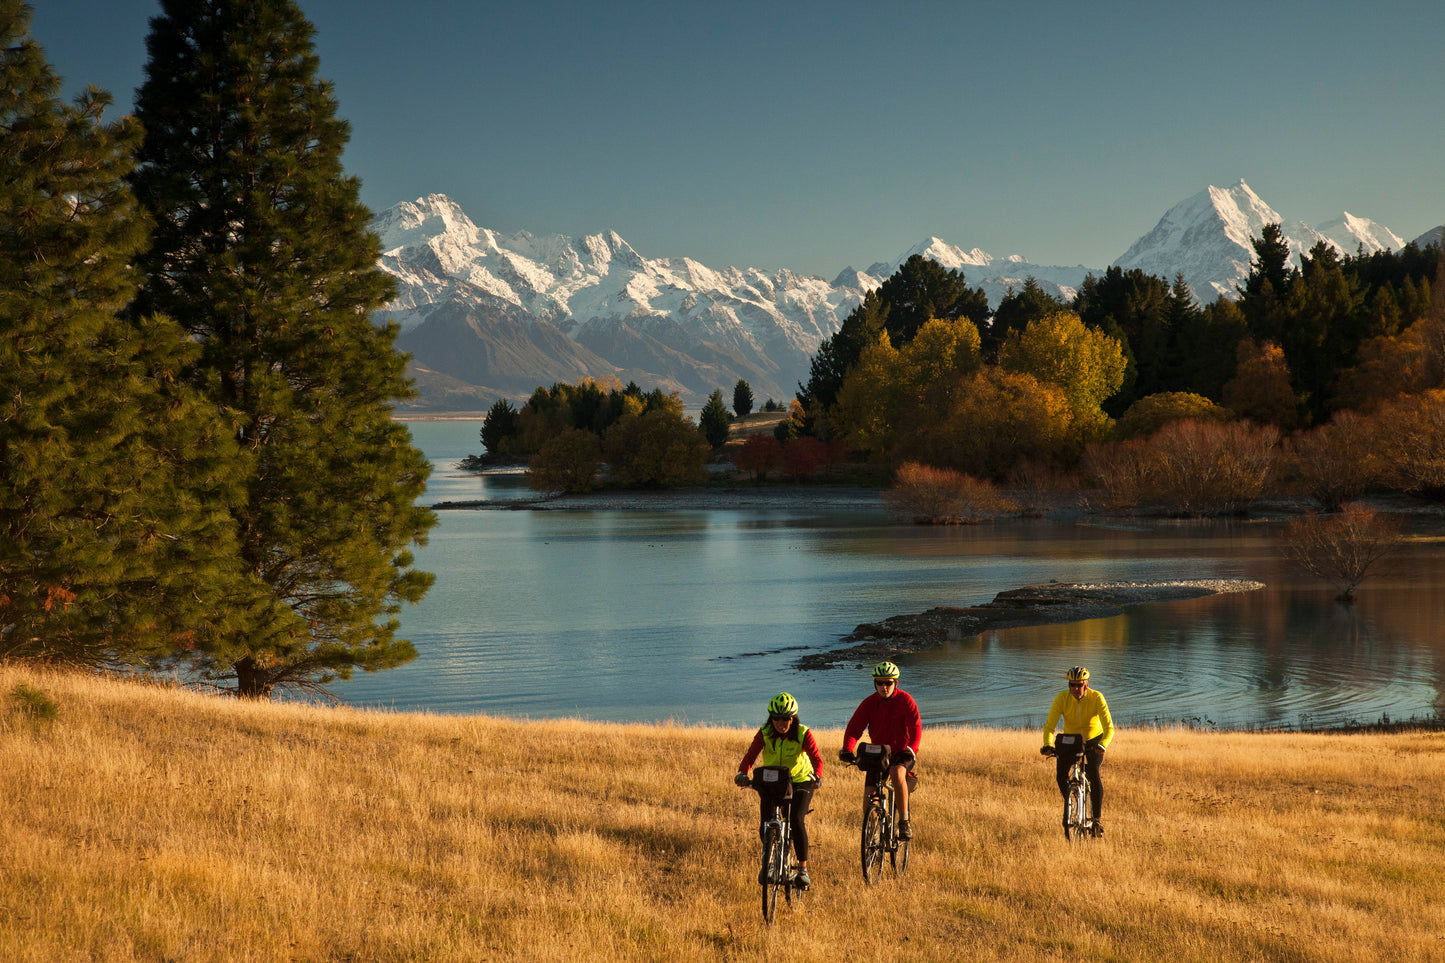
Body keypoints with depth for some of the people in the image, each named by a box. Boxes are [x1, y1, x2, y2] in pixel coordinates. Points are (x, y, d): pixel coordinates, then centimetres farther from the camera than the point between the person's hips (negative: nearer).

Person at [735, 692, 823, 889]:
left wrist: (817, 776, -50)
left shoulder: (803, 734, -19)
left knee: (796, 820, -22)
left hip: (800, 782, -2)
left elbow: (817, 759, -29)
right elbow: (750, 756, -26)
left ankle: (803, 869, -12)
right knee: (766, 822, -12)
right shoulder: (764, 733, -16)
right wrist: (742, 773, -46)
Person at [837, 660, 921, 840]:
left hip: (902, 755, -3)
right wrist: (847, 749, -28)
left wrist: (910, 750, -36)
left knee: (897, 773, -37)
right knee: (868, 798, -8)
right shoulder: (869, 703, -2)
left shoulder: (905, 701, -9)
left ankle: (904, 821, -26)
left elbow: (916, 728, -18)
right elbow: (854, 727, -9)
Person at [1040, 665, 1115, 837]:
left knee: (1093, 773, -25)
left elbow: (1109, 727, -31)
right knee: (1061, 772, -18)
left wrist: (1102, 745, -50)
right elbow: (1049, 725, -26)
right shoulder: (1062, 698, -22)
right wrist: (1048, 745, -45)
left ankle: (1097, 819, -18)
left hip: (1093, 740, -2)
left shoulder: (1097, 698, -25)